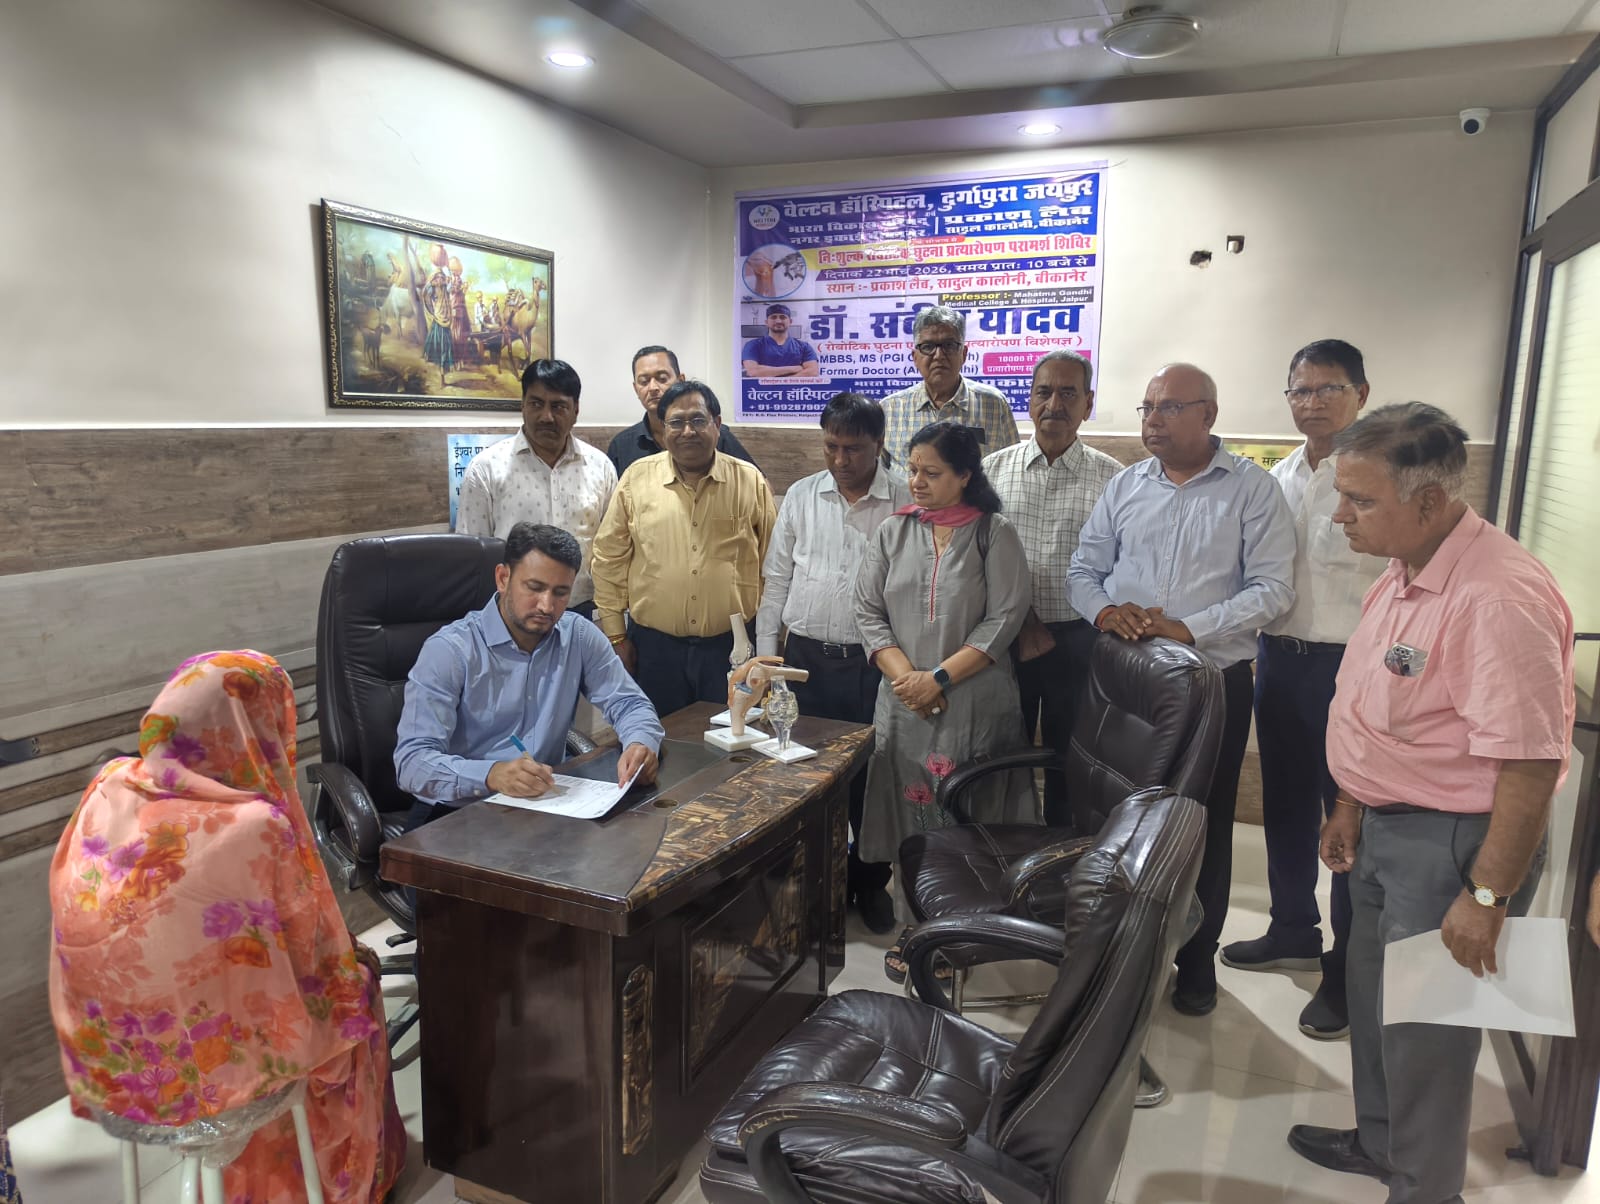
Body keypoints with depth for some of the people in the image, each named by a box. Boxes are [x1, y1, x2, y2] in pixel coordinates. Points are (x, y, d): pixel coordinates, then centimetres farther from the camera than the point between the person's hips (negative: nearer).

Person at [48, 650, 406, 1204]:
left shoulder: (108, 788, -9)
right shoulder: (257, 828, -26)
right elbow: (314, 961, -14)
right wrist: (352, 965, 8)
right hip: (201, 1070, -5)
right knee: (354, 980, 21)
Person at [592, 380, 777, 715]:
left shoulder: (750, 481, 1)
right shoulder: (636, 479, 1)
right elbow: (610, 560, 4)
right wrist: (616, 636, 3)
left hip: (732, 646, 0)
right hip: (654, 646, 1)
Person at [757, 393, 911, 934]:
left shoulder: (906, 503, -4)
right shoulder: (801, 496, 5)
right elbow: (776, 579, 9)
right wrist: (765, 651, 6)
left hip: (875, 661, -2)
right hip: (808, 656, 2)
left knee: (872, 776, 8)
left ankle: (870, 882, 29)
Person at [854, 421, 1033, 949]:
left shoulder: (994, 534, -2)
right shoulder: (893, 533, 8)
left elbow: (1004, 619, -9)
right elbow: (868, 613, 4)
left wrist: (939, 677, -15)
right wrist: (906, 677, -9)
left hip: (975, 703, -3)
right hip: (903, 702, 3)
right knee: (909, 814, 7)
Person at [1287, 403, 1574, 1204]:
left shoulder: (1497, 598, -27)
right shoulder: (1405, 574, 4)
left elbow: (1530, 762, -27)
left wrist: (1487, 897, -22)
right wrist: (1354, 805, 16)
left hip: (1452, 841, -9)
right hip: (1387, 828, 9)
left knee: (1424, 1027, 7)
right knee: (1373, 1000, 23)